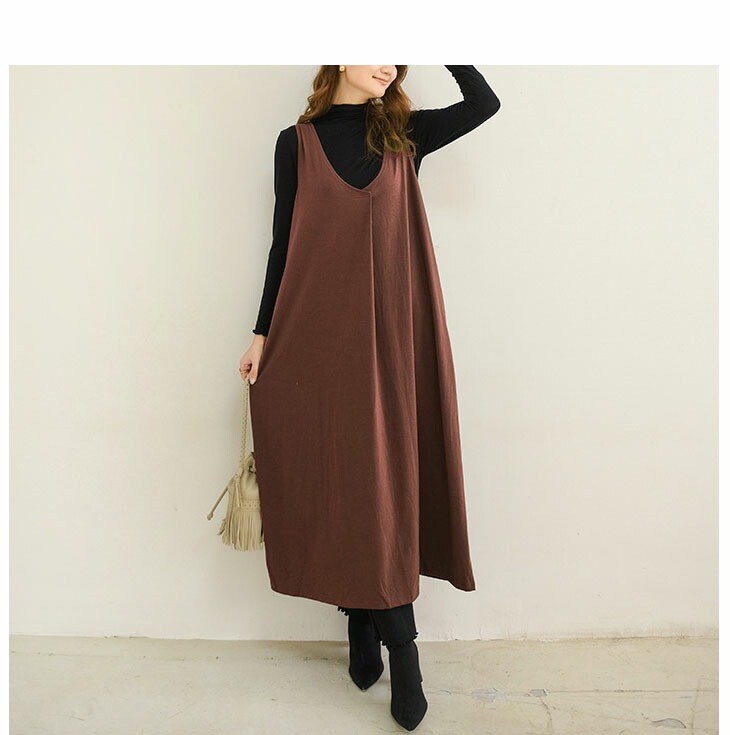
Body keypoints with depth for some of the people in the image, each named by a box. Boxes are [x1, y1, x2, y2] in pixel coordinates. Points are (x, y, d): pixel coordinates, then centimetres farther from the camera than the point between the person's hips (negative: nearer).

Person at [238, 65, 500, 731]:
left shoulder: (403, 135, 13)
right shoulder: (296, 142, 10)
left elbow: (485, 102, 1)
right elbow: (284, 243, 8)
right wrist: (262, 334, 5)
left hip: (389, 335, 1)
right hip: (317, 334, 0)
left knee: (384, 483, -1)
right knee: (336, 479, 3)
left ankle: (399, 649, 11)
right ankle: (367, 635, 21)